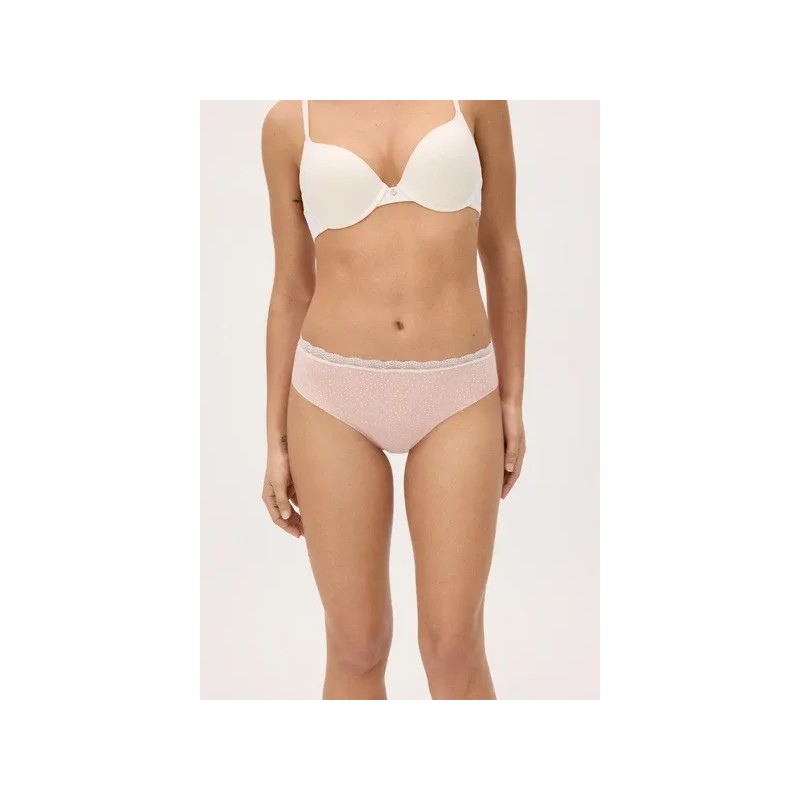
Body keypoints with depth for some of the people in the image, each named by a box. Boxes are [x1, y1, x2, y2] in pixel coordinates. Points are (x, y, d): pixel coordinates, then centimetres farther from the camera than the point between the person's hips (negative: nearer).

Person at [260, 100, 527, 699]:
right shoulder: (290, 122, 4)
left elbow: (502, 253, 7)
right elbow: (291, 293, 7)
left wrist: (512, 400, 5)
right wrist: (276, 441, 6)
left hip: (455, 398, 0)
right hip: (336, 398, 0)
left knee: (454, 648, 3)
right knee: (356, 645, 8)